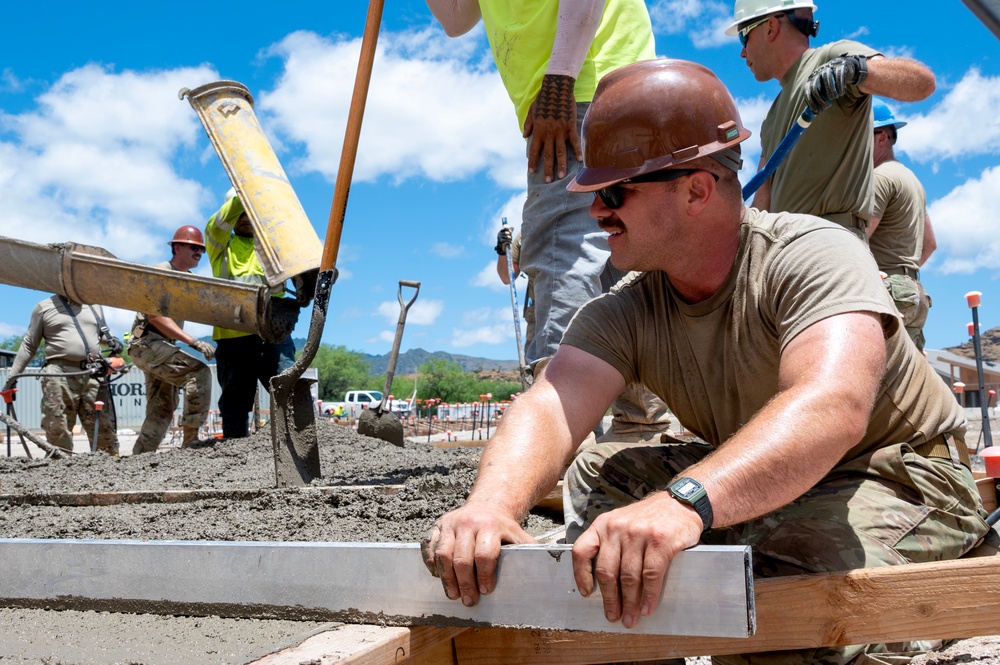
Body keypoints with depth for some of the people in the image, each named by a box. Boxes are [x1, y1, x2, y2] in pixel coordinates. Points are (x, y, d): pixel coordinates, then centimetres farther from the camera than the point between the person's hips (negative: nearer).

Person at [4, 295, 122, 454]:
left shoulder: (95, 306, 18)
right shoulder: (45, 307, 10)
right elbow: (29, 345, 12)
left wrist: (111, 341, 9)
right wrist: (13, 376, 9)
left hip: (94, 375, 3)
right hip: (59, 375, -3)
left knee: (105, 432, 1)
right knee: (58, 432, -7)